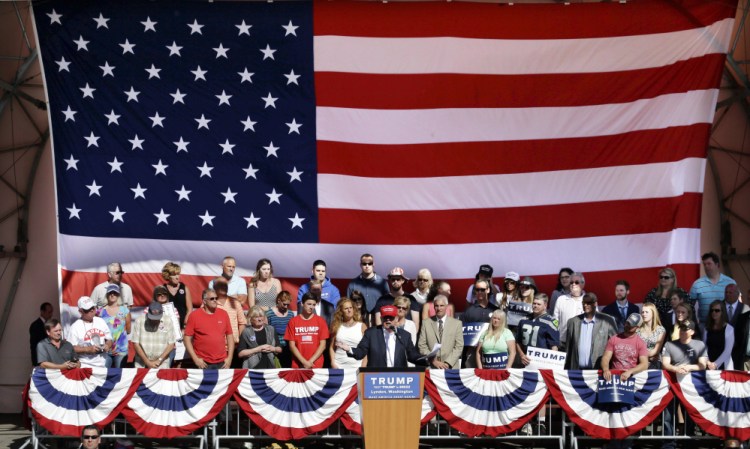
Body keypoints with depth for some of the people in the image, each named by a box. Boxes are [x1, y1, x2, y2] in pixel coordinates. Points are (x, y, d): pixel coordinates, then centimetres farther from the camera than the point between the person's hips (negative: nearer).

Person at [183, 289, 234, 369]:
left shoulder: (223, 314, 7)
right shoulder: (194, 315, -2)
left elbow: (230, 336, 11)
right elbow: (187, 339, -2)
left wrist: (229, 358, 4)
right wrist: (195, 359, -9)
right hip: (203, 363, -2)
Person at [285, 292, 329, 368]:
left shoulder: (321, 321, 3)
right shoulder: (293, 321, 3)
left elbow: (323, 345, 0)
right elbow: (292, 345, 1)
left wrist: (311, 361, -9)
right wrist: (304, 362, -10)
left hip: (316, 365, 0)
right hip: (297, 365, 0)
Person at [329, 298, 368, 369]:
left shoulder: (362, 326, 4)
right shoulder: (336, 326, 6)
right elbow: (332, 347, 9)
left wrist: (363, 367, -5)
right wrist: (333, 363, -3)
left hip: (356, 367, -1)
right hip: (339, 367, 1)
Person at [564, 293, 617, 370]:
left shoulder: (607, 321, 1)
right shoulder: (573, 322, 9)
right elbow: (569, 348, 12)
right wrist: (567, 371, 10)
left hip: (599, 369, -2)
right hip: (577, 370, 2)